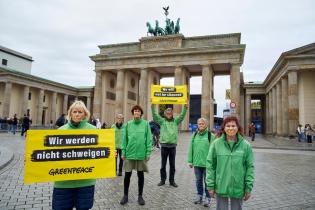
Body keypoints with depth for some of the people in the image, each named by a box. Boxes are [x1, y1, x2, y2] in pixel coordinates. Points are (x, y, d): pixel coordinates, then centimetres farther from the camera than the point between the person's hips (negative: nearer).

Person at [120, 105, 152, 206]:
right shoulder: (128, 124, 2)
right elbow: (125, 139, 4)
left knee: (140, 175, 11)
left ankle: (140, 196, 27)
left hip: (142, 154, -1)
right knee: (127, 175, 9)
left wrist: (148, 153, -7)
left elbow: (149, 139, -3)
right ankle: (125, 195, 26)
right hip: (129, 153, 1)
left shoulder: (146, 124, -3)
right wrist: (123, 152, 1)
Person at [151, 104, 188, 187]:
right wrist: (152, 106, -18)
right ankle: (162, 180, 23)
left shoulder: (175, 121, 7)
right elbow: (155, 115, -6)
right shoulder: (162, 121, 4)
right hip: (164, 145, -1)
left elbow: (182, 115, -4)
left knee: (172, 165, 10)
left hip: (173, 146, 1)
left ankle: (172, 180, 21)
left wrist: (185, 107, -17)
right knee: (163, 164, 9)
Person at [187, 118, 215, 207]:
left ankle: (208, 198, 25)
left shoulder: (211, 135, -7)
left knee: (207, 181, 9)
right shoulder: (194, 135, 5)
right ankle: (199, 196, 33)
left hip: (207, 163, -4)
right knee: (198, 180, 17)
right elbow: (191, 149, 7)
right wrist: (190, 161, 6)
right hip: (197, 163, 4)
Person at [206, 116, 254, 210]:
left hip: (238, 188, 1)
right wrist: (210, 185, -5)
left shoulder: (246, 145, -4)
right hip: (221, 187, 0)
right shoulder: (216, 143, -6)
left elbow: (250, 167, -1)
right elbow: (210, 165, -3)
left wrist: (248, 188, -2)